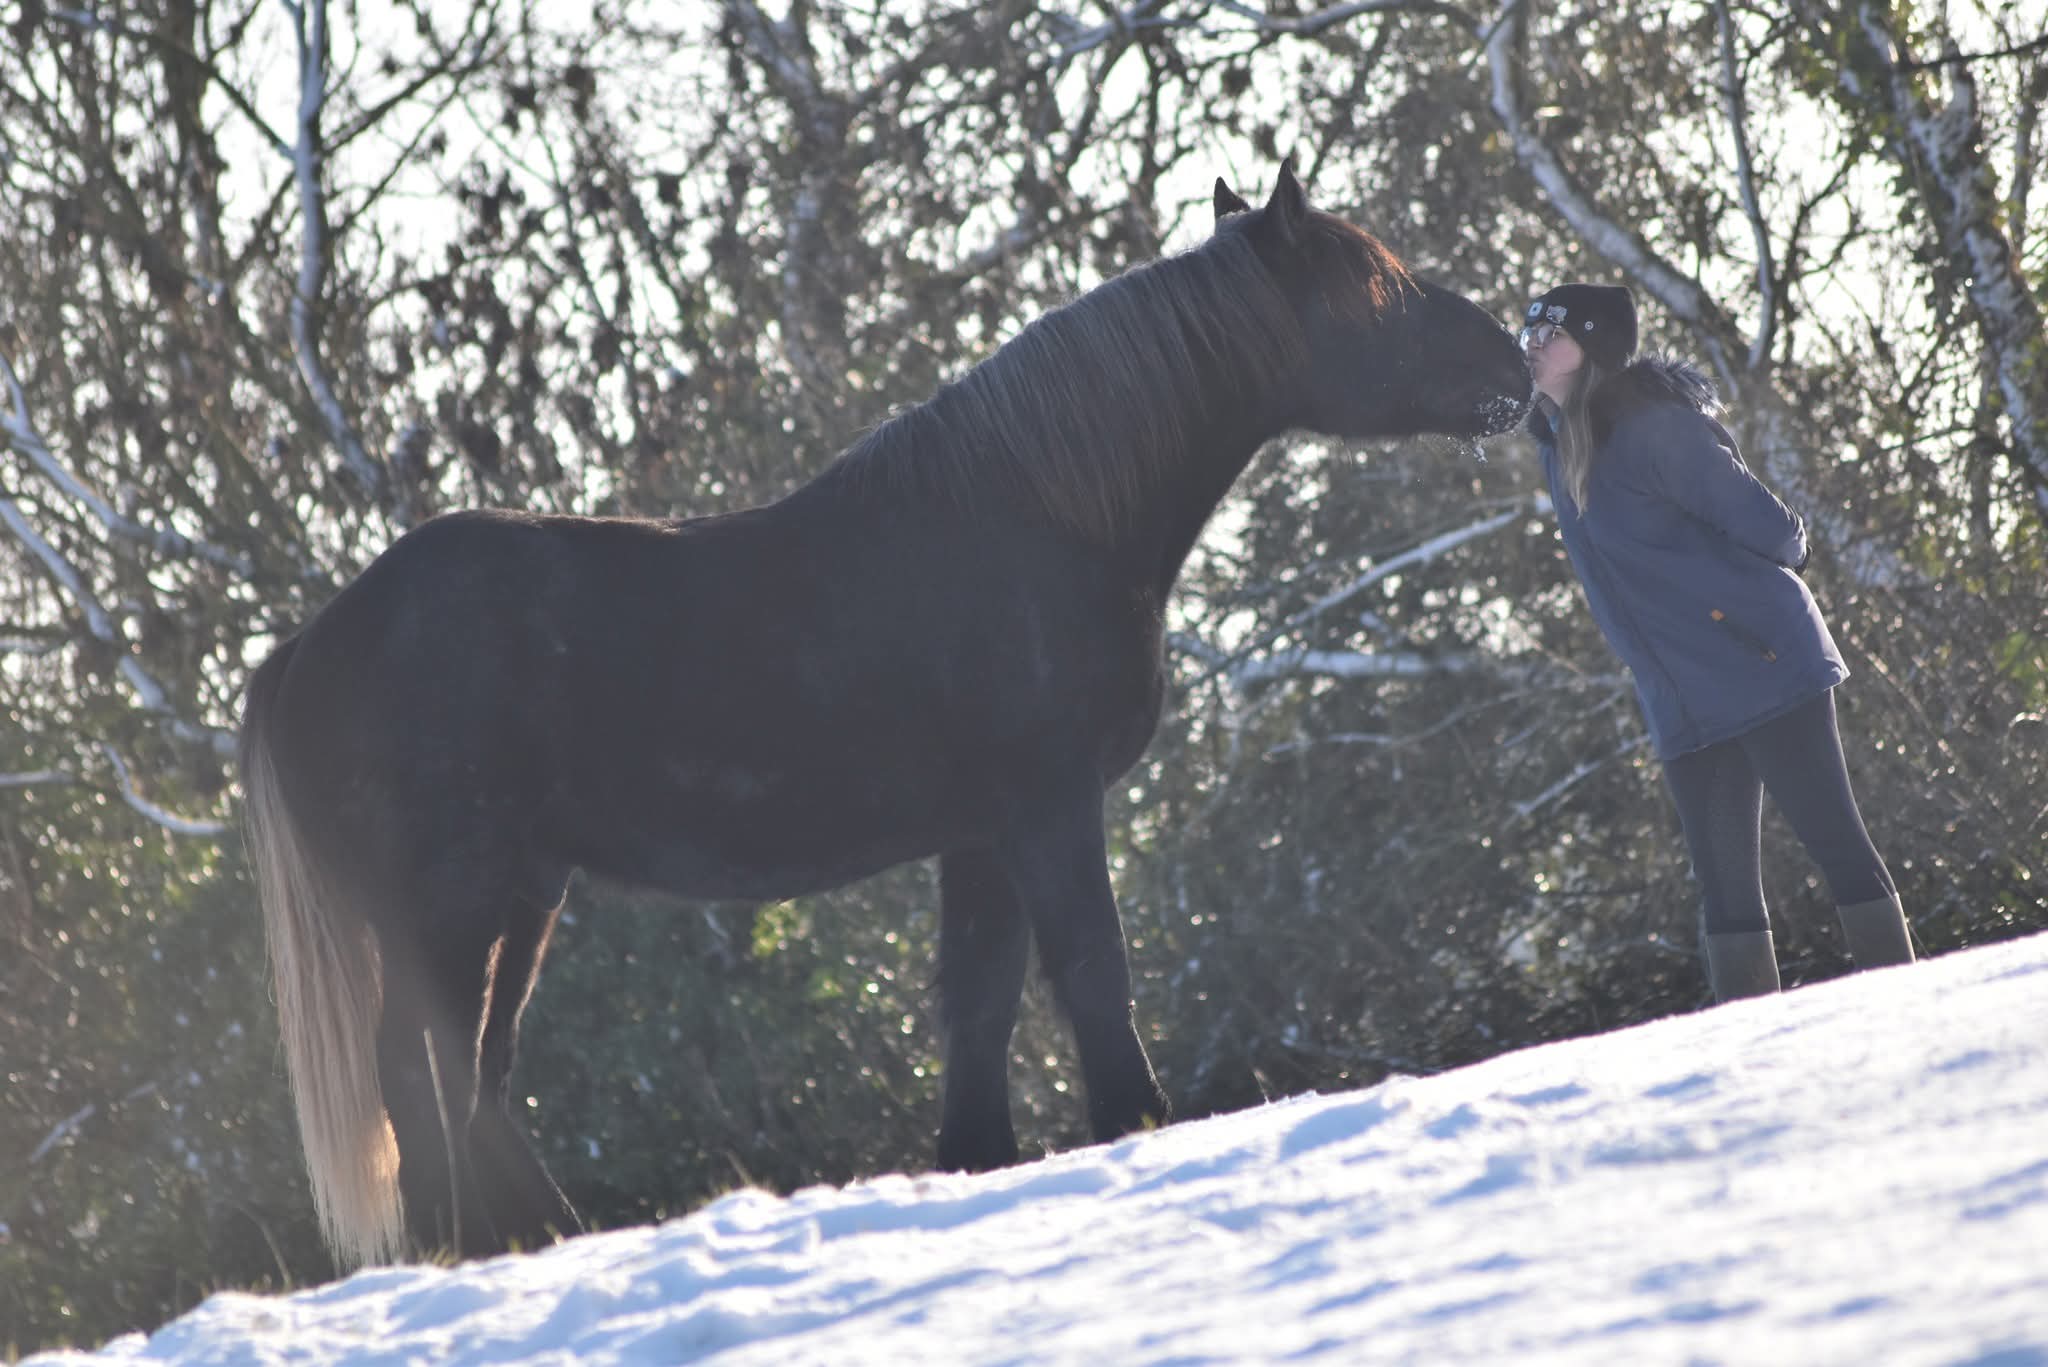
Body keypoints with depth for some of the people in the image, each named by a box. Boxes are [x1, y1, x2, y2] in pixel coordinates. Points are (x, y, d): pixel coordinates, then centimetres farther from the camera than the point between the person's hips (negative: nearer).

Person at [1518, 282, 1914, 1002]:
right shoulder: (1560, 449, 11)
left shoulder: (1652, 427, -13)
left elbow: (1767, 529, -14)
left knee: (1830, 835, -7)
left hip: (1763, 665, -8)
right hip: (1685, 710, 8)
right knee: (1724, 880, 4)